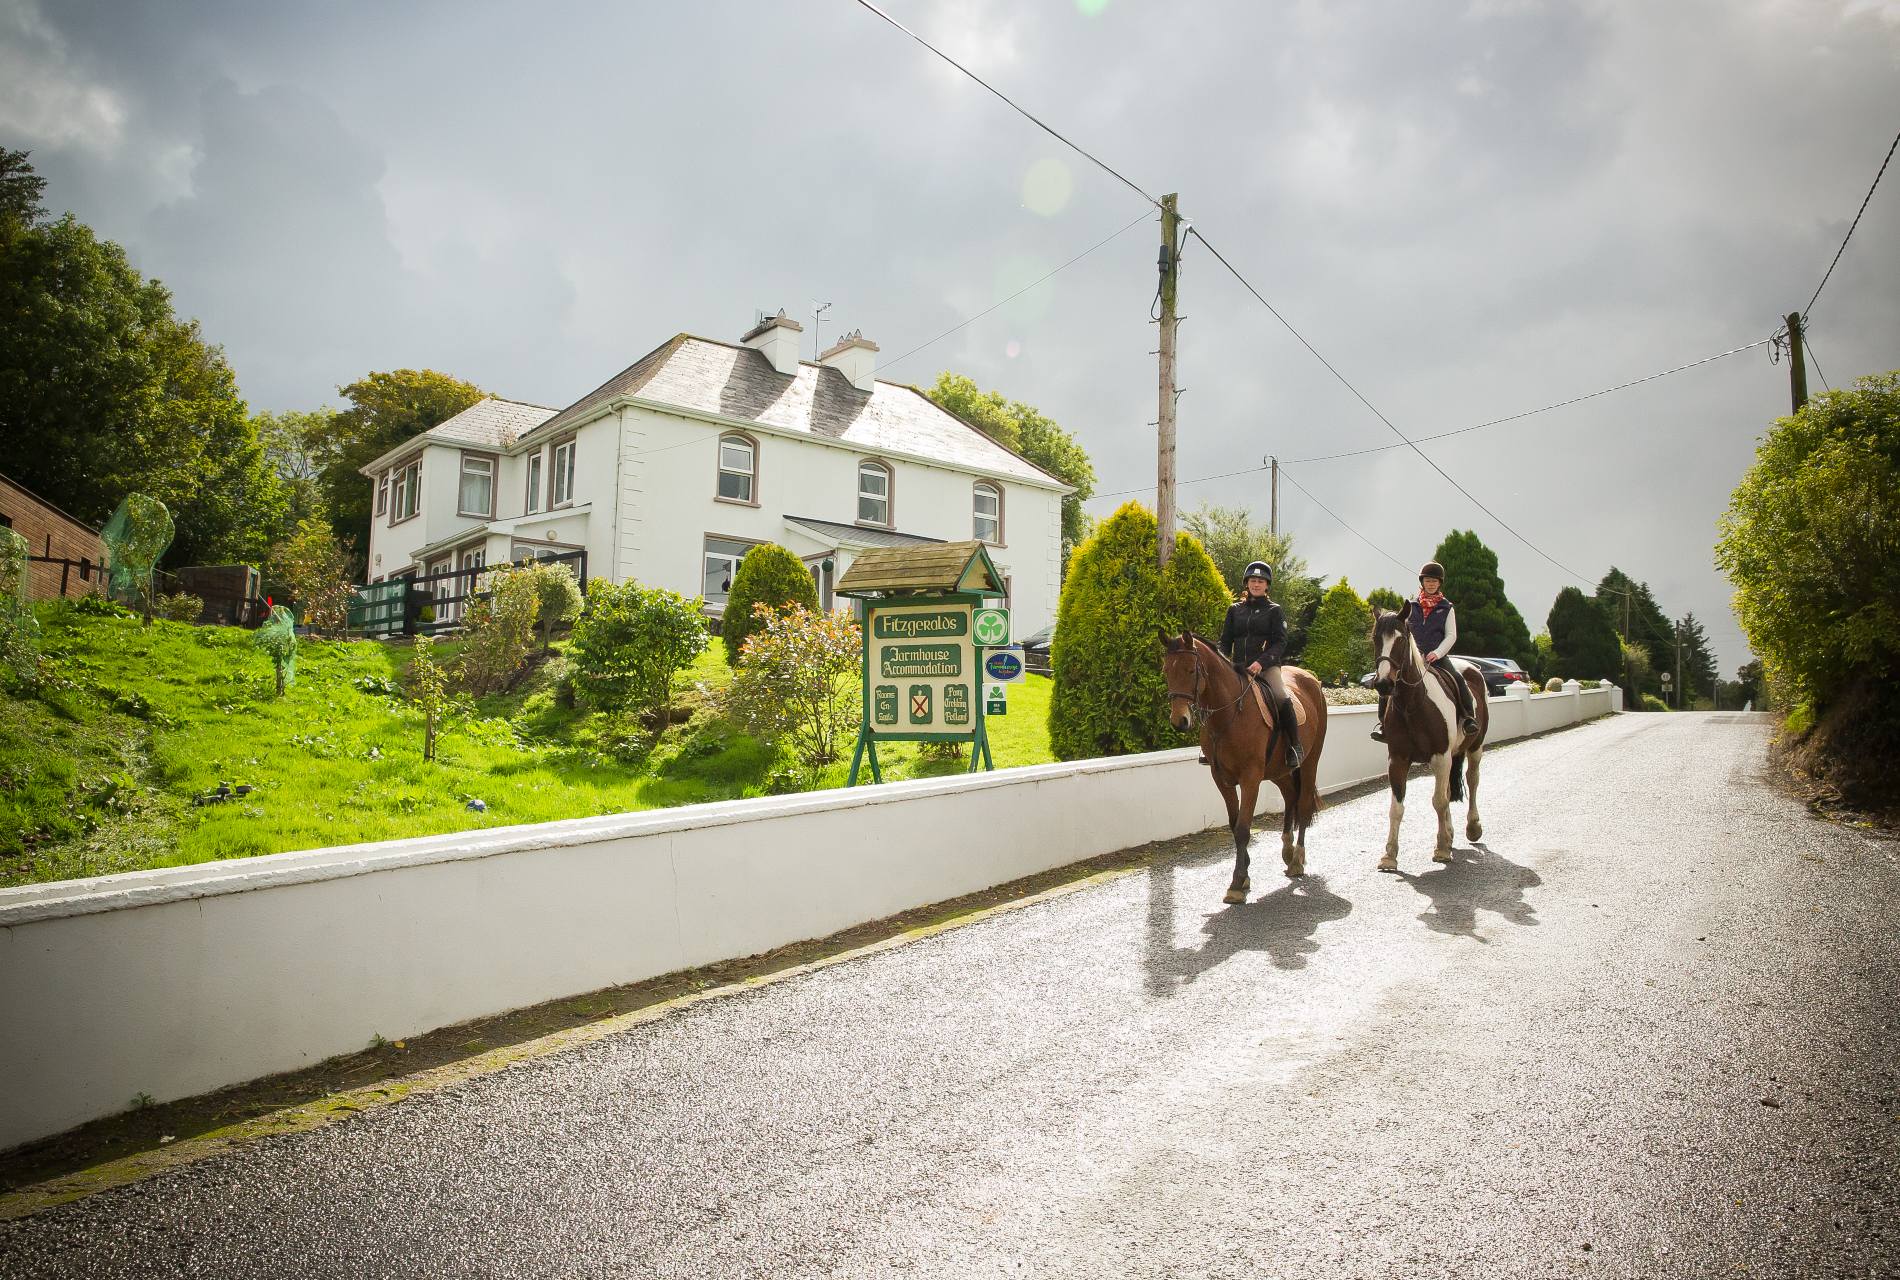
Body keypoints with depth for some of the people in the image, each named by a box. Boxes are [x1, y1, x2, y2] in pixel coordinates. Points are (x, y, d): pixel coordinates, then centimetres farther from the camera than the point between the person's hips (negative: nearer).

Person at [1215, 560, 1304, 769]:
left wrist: (1261, 662, -18)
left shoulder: (1274, 610, 6)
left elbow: (1280, 642, -2)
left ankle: (1295, 747, -15)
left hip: (1267, 665, -4)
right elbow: (1225, 641, 15)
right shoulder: (1235, 609, 15)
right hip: (1239, 666, 4)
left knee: (1281, 698, -29)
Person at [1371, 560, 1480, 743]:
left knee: (1458, 679, -26)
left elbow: (1451, 635, 3)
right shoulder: (1411, 607, 13)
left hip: (1437, 656, -1)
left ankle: (1469, 716, -12)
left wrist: (1437, 653, -14)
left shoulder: (1447, 608, 10)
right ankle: (1382, 720, -14)